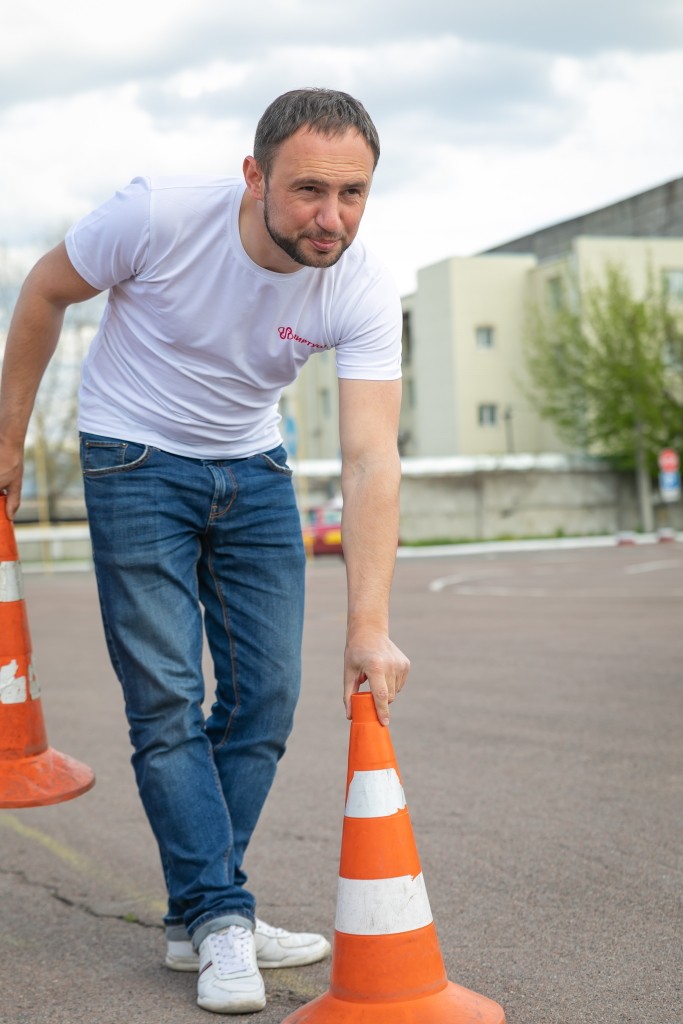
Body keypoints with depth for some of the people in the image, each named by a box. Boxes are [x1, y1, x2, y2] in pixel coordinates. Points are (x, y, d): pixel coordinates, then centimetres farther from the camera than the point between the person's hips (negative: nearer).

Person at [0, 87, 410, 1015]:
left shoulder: (363, 290, -22)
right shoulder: (159, 215, -27)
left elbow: (370, 460, -29)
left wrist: (369, 625, -38)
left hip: (253, 469, 3)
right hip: (136, 460, -3)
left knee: (267, 695, 1)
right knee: (166, 697, -9)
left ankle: (199, 916, 14)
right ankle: (222, 920, -1)